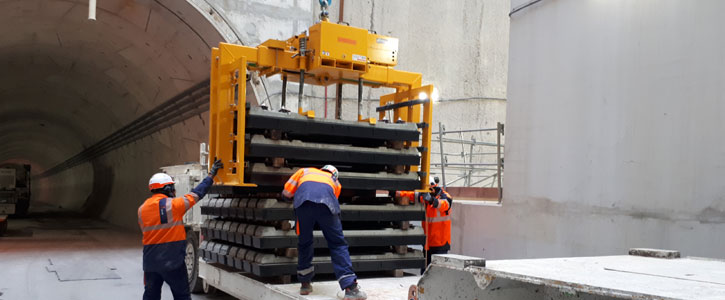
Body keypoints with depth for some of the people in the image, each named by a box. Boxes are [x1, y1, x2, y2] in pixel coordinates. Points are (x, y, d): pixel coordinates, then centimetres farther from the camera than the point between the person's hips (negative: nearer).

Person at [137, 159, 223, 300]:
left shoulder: (142, 209, 4)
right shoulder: (173, 204, -11)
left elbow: (145, 230, 15)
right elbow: (196, 194, -3)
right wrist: (211, 175, 7)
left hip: (150, 262, 5)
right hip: (173, 262, -4)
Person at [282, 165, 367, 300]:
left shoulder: (304, 171, 38)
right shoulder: (334, 181, 38)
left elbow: (286, 193, 31)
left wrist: (293, 197, 53)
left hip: (303, 201, 1)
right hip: (327, 202, 0)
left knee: (304, 243, 19)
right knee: (338, 244, 7)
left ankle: (305, 284, 26)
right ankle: (350, 287, -1)